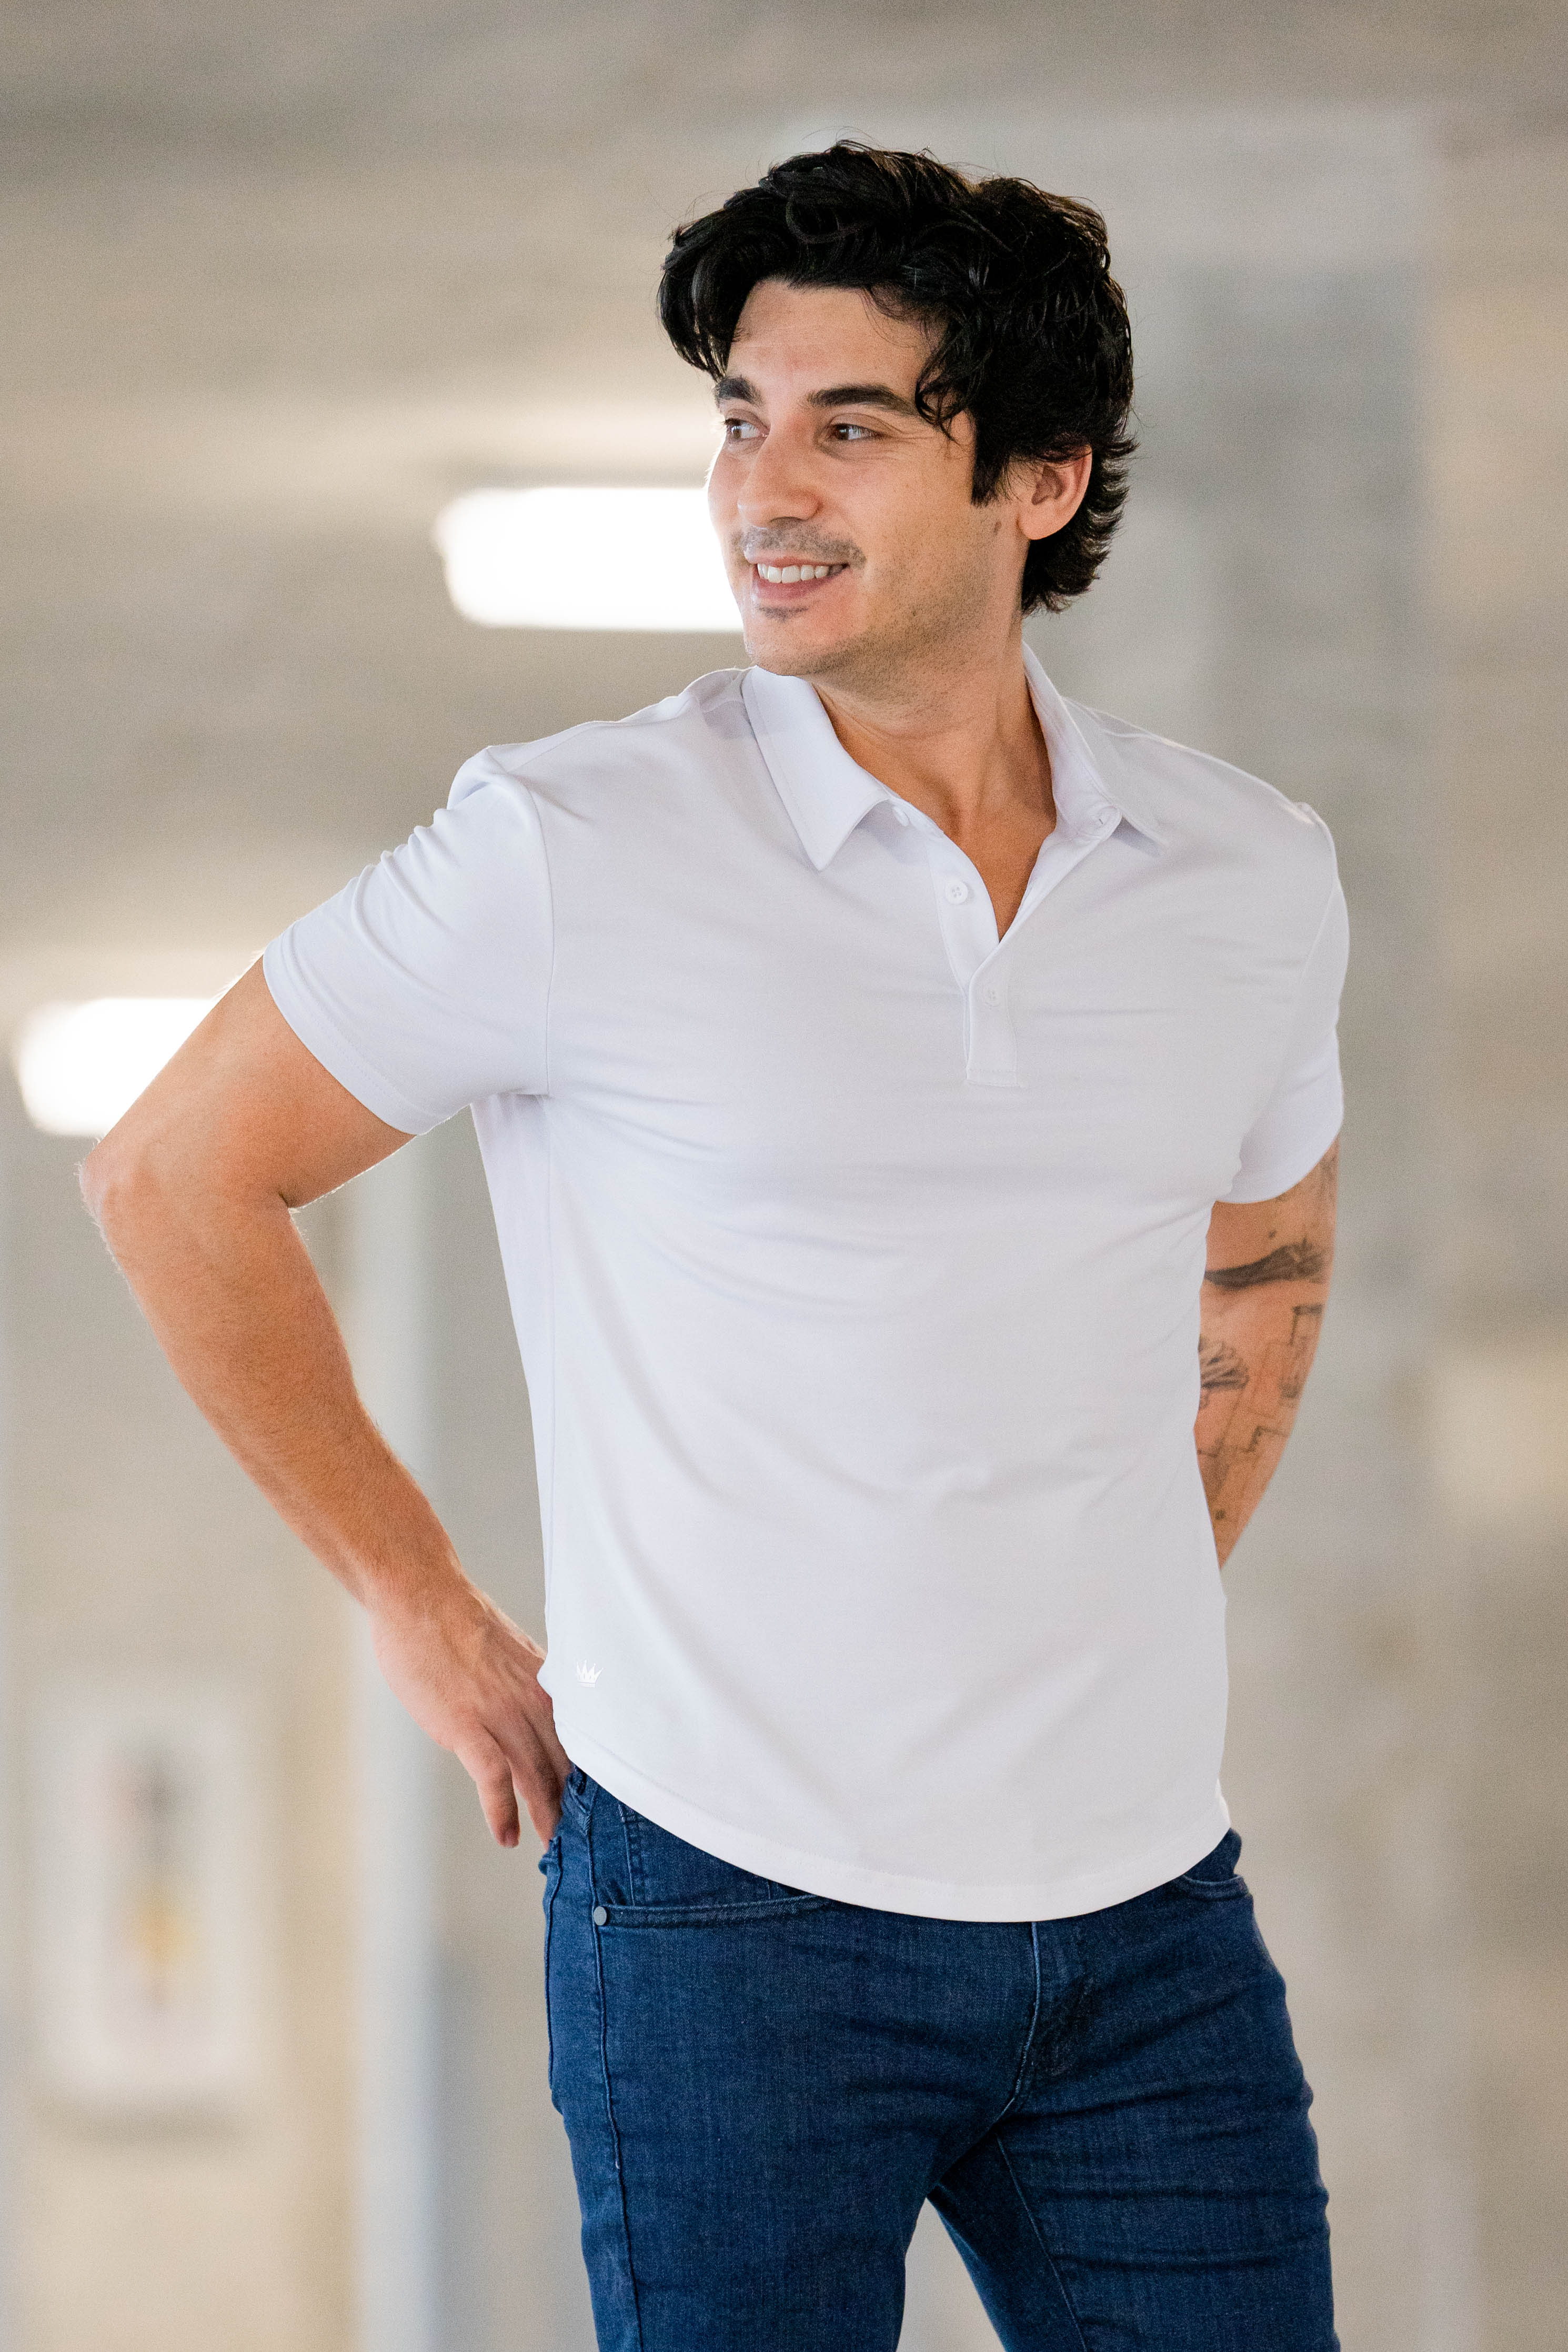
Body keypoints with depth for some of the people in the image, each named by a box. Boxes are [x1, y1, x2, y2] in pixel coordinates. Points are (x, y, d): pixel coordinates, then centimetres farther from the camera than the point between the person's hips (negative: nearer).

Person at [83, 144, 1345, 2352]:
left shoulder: (1254, 877, 4)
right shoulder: (575, 849, -9)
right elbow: (173, 1177, 1)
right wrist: (427, 1619, 3)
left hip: (1151, 1918, 4)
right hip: (741, 1914, -4)